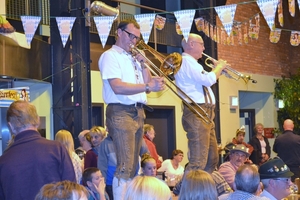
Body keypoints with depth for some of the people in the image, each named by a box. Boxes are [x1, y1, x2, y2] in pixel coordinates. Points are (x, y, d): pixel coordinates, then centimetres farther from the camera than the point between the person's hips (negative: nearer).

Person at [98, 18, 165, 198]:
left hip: (138, 113, 8)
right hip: (120, 113, -8)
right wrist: (149, 86, -26)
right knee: (125, 166, -15)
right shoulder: (110, 56, -5)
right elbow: (118, 87, -19)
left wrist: (144, 64, 2)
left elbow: (146, 86, 15)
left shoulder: (135, 58, 20)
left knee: (134, 165, 9)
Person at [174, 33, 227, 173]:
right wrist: (219, 66, -2)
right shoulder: (186, 61, -9)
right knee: (198, 160, -16)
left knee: (212, 158, 16)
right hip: (196, 114, -11)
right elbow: (208, 80, -19)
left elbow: (205, 81, 30)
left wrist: (218, 69, 17)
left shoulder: (191, 63, 24)